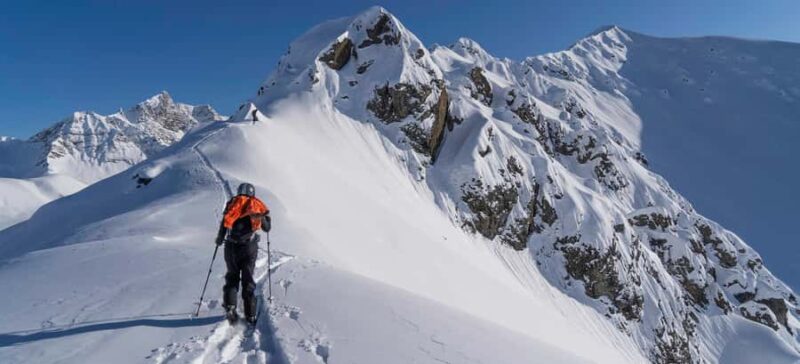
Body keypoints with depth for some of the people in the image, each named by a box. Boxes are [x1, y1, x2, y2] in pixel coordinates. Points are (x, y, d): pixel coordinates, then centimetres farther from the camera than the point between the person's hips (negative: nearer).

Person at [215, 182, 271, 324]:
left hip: (232, 246, 0)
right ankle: (250, 314, 5)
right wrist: (266, 217, 30)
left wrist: (220, 239, 16)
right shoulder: (257, 205, 9)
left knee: (232, 277, 15)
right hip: (249, 247, 0)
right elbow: (267, 228, 12)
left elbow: (224, 224, 0)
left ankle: (230, 306, -2)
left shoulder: (233, 203, 8)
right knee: (248, 280, 7)